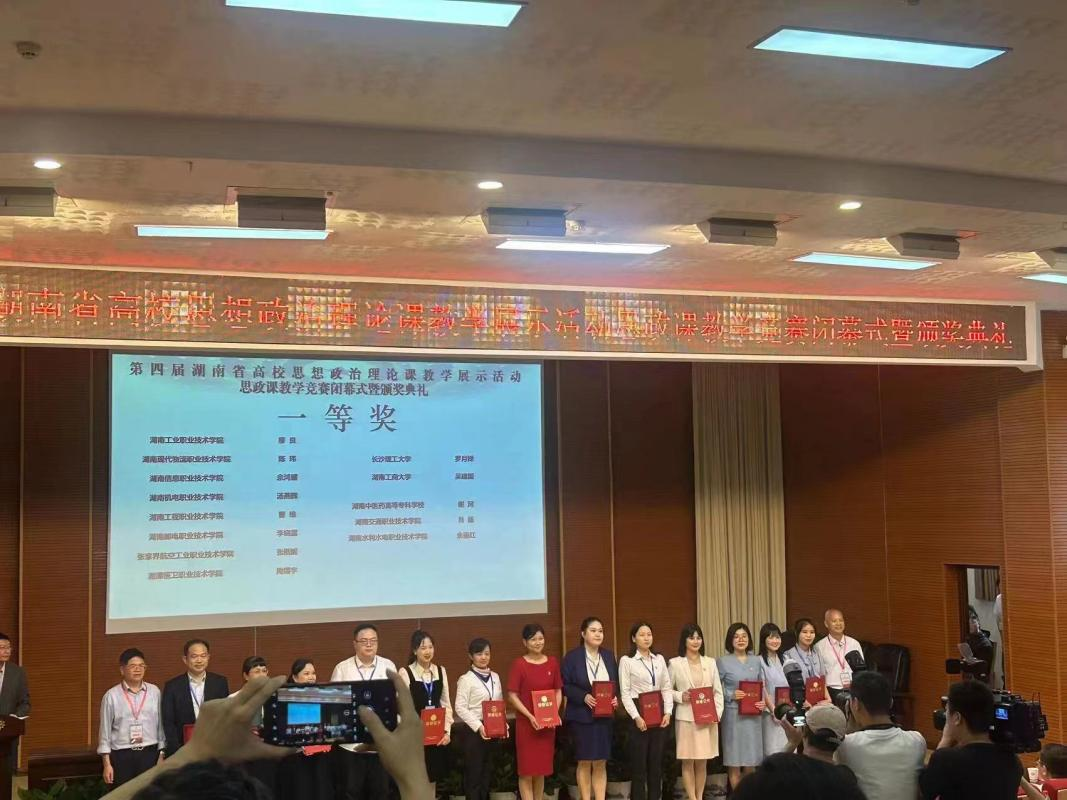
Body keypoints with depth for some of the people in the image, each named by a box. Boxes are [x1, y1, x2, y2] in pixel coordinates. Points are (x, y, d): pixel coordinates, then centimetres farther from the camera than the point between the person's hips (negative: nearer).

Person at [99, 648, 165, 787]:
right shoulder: (111, 695, -3)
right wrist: (107, 763, -1)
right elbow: (105, 730, 0)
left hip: (149, 754, 1)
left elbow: (161, 725, 5)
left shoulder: (154, 692, 2)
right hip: (121, 756, -1)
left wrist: (161, 755, 4)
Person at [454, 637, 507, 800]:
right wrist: (479, 726, -19)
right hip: (474, 731, -5)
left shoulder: (495, 677, 10)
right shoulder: (466, 679, -7)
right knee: (473, 774, 1)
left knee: (487, 773, 12)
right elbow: (460, 708, -12)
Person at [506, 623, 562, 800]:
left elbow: (558, 691, 10)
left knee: (542, 768, 11)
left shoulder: (552, 662, 5)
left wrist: (555, 713, -6)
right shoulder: (519, 664, -7)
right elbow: (512, 696, -8)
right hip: (526, 723, -4)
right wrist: (530, 716, -16)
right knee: (527, 770, -1)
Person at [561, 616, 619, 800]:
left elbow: (616, 683, 12)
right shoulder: (572, 657, -7)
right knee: (585, 763, 4)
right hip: (582, 716, -4)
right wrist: (583, 696, -21)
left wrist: (615, 698, -7)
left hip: (604, 716, 4)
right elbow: (565, 685, -8)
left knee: (601, 764, 7)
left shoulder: (609, 655, 8)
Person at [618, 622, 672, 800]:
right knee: (639, 764, -1)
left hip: (659, 714, 4)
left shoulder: (659, 659, 10)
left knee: (656, 762, 9)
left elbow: (667, 688, 8)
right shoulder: (626, 661, -3)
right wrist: (636, 717, -15)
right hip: (638, 715, -4)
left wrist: (667, 712, -4)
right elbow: (625, 693, -7)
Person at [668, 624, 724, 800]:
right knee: (688, 762, 0)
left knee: (702, 763, 8)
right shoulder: (675, 663, 0)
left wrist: (717, 712, -4)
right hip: (686, 718, -3)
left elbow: (718, 691, 8)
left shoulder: (710, 662, 9)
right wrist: (680, 696, -15)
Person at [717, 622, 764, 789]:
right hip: (733, 714, -4)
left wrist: (763, 702, -1)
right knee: (734, 759, 1)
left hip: (753, 714, 4)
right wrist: (731, 695, -17)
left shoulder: (756, 661, 11)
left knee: (751, 758, 8)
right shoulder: (723, 661, -2)